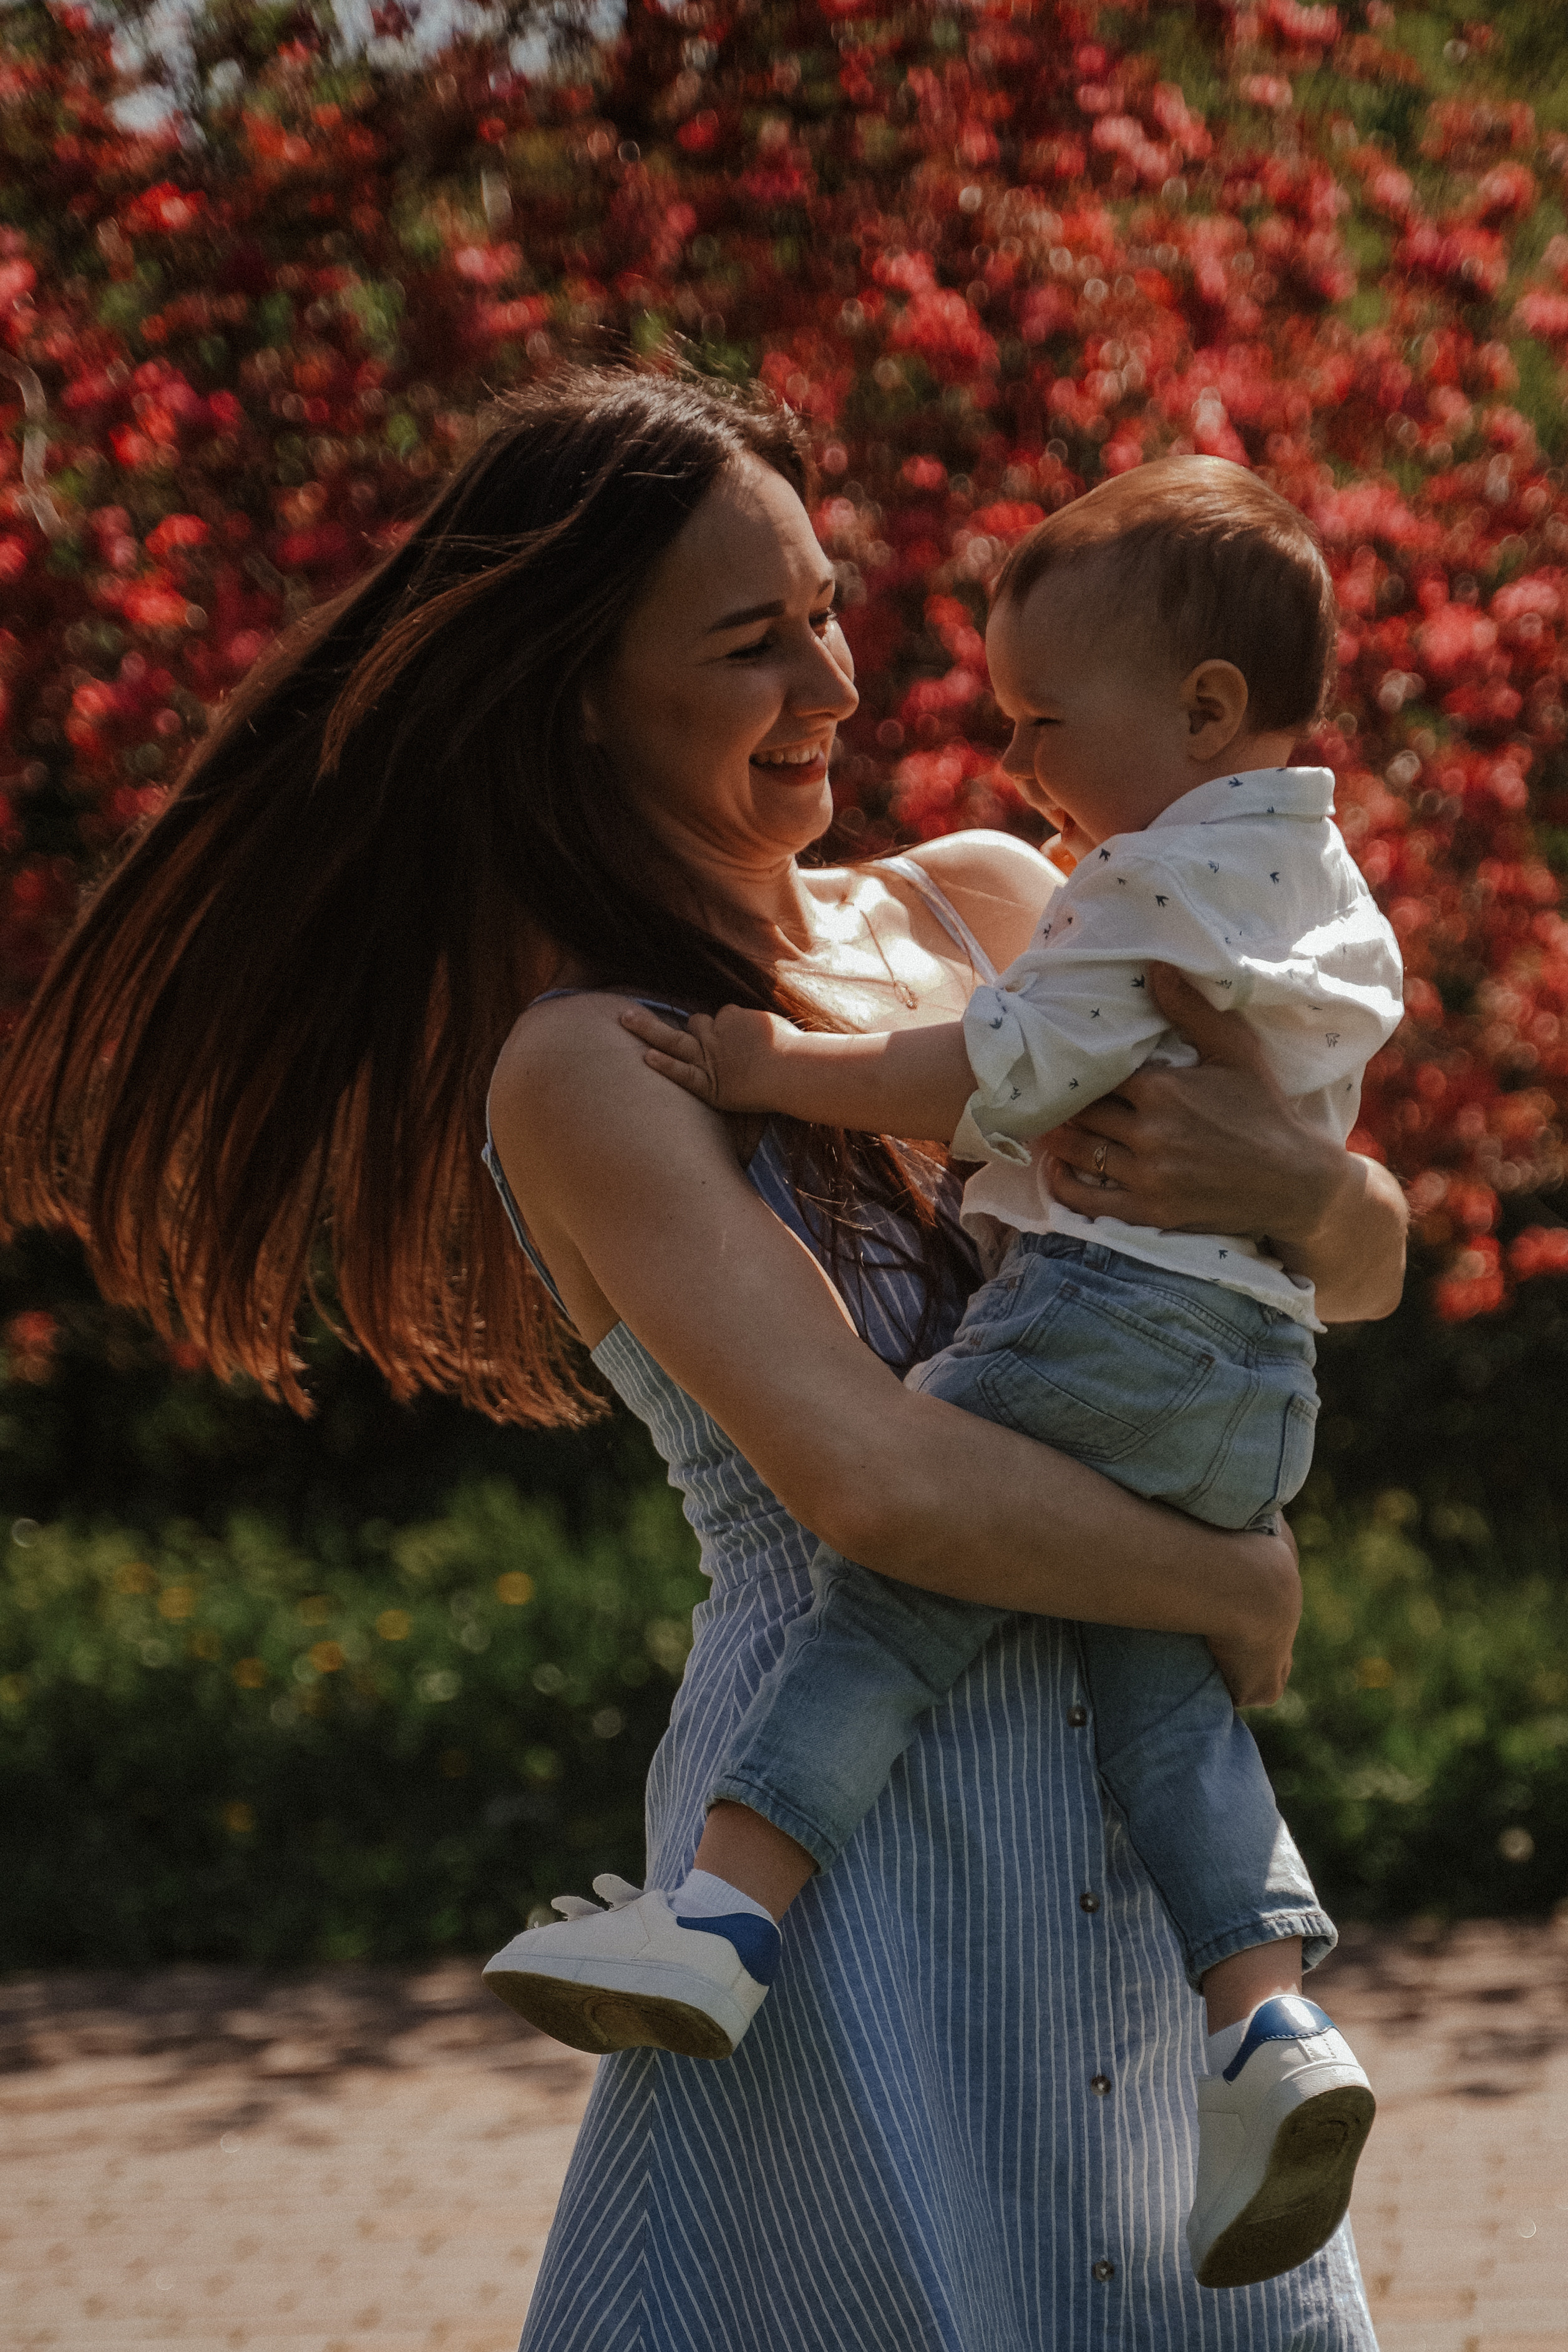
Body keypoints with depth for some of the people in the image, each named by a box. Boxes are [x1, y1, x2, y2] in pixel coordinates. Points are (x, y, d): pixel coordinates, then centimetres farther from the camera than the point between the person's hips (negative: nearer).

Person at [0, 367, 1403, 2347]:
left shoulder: (980, 909, 7)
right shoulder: (590, 1069, -13)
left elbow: (1366, 1266, 11)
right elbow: (874, 1477, -23)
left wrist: (1296, 1184, -11)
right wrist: (1235, 1584, -10)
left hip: (1141, 1831, 7)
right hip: (861, 1827, -7)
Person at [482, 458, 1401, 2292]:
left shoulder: (1158, 886, -8)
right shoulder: (1330, 899, 22)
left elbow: (997, 1080, -14)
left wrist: (781, 1070, -7)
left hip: (1106, 1314, -9)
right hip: (1267, 1368, 9)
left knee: (890, 1582, -12)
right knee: (1151, 1672, 10)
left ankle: (724, 1913, -23)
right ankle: (1268, 2023, -3)